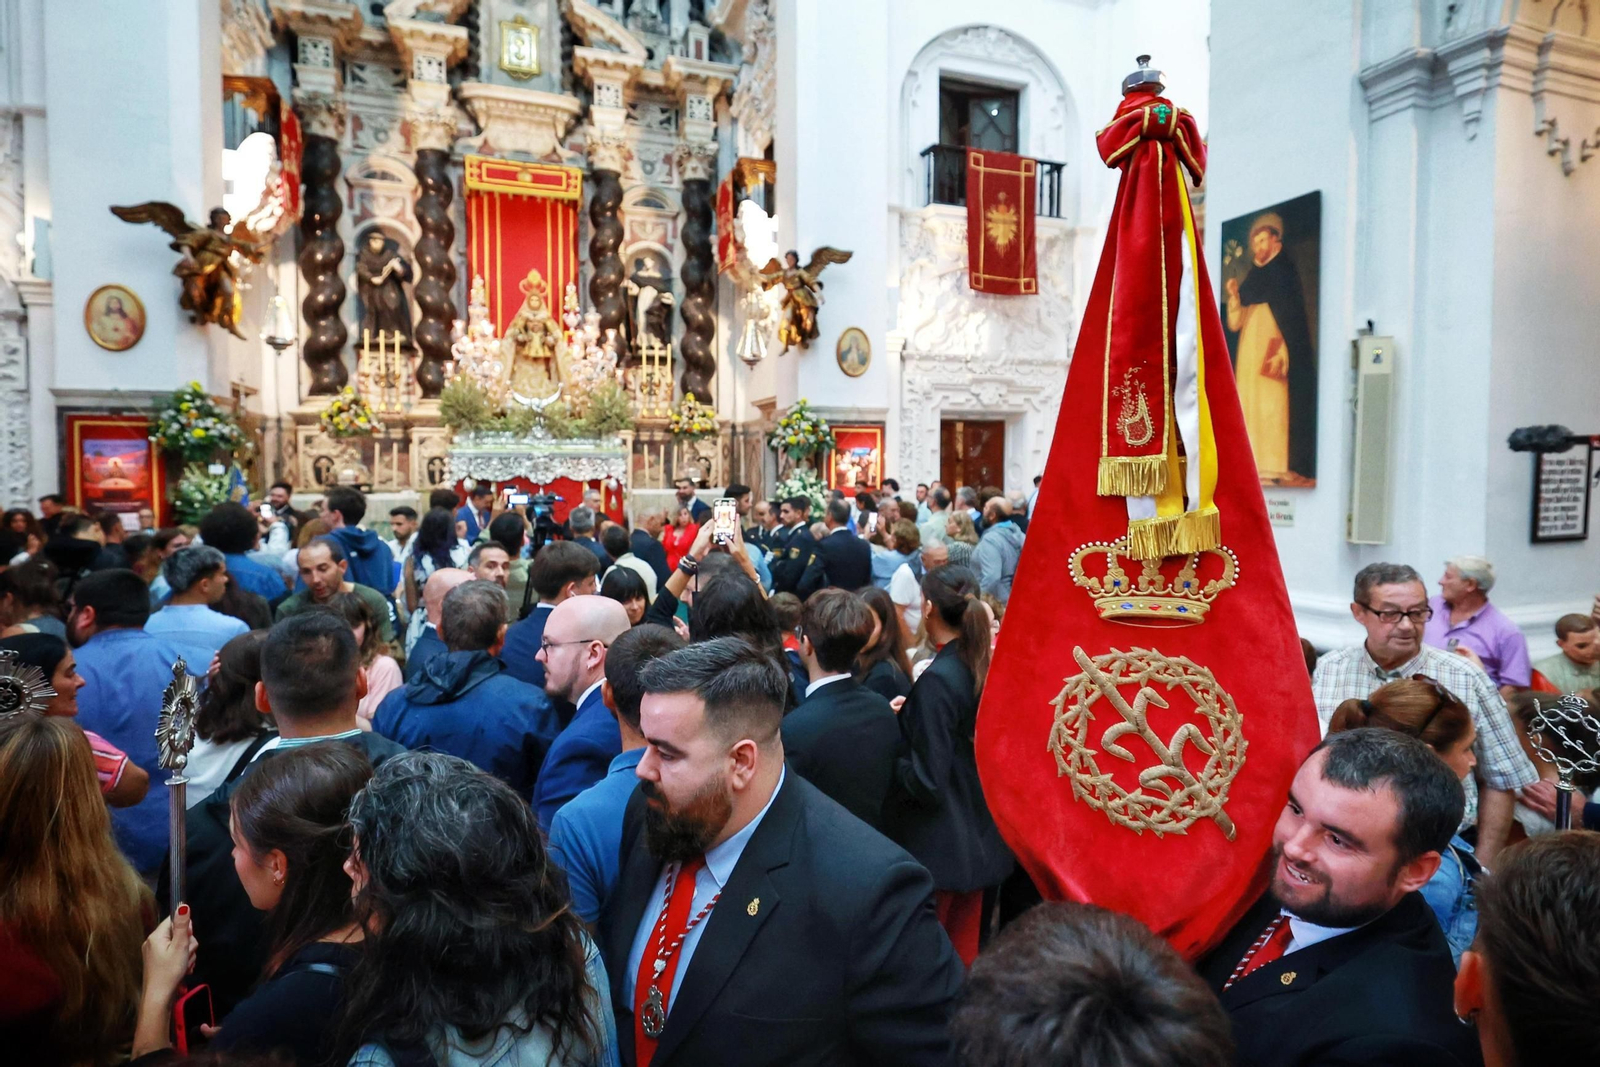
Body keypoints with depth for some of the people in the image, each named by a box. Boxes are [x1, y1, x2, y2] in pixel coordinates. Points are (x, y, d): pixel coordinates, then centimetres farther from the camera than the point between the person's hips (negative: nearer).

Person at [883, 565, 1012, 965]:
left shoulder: (936, 681, -23)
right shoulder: (986, 669, -2)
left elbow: (927, 782, -23)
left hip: (936, 849, -7)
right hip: (979, 841, 7)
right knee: (965, 955, 21)